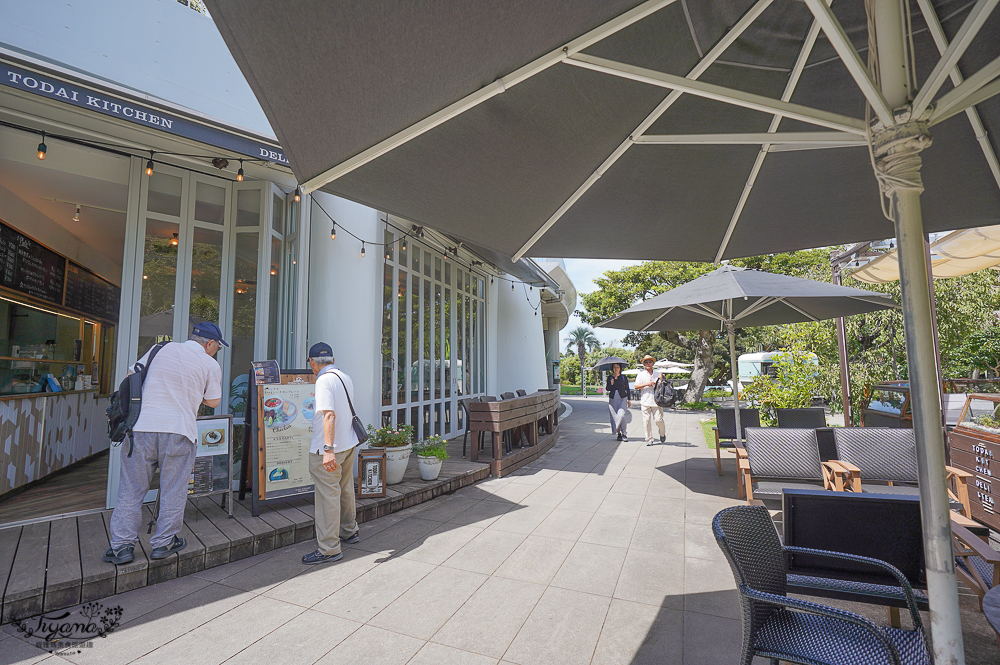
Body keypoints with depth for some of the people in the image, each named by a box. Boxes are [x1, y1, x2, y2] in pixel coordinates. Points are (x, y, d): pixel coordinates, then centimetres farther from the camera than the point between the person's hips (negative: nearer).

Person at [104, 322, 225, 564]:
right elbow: (213, 402, 7)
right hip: (178, 430, -3)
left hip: (141, 426, 3)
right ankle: (164, 542, 18)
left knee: (131, 489, 12)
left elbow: (132, 377, 18)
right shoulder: (211, 365, 2)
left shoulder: (162, 348, 11)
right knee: (173, 490, 10)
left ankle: (121, 546, 16)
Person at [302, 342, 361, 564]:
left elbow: (329, 415, -28)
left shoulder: (324, 380, -18)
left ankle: (329, 549, 10)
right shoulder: (345, 377, 8)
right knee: (345, 490, 21)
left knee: (328, 496, 1)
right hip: (349, 444, 9)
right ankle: (349, 532, 37)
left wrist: (328, 450, -32)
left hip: (328, 450, -9)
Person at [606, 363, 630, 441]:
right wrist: (611, 384, -13)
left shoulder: (623, 377, 5)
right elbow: (607, 389, 7)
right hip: (613, 398, 2)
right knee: (614, 416, 0)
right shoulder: (610, 378, 8)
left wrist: (629, 400, 8)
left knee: (621, 415, -16)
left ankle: (624, 433, -7)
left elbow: (627, 389, 10)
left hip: (622, 398, -2)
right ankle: (619, 434, 9)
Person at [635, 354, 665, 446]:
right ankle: (649, 439, 11)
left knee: (659, 419, -3)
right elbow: (636, 386, 1)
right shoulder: (641, 374, 8)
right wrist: (647, 384, -10)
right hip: (645, 400, -1)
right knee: (647, 420, 0)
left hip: (656, 400, 1)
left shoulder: (657, 373, 12)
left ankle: (662, 434, 26)